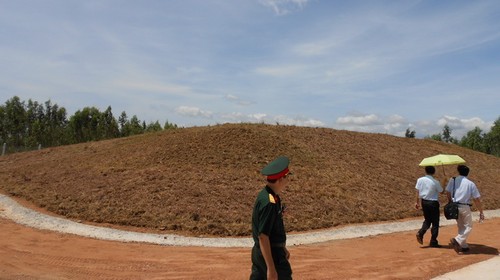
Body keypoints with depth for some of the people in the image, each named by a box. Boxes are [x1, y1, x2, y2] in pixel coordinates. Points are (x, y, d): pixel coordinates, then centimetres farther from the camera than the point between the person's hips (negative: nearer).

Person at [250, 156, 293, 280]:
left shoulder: (268, 195, 5)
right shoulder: (269, 203, -25)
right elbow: (263, 237, -26)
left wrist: (282, 248, 25)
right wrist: (271, 268, -23)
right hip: (270, 254, -9)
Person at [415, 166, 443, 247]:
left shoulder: (420, 180, -2)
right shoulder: (435, 182, -14)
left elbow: (418, 192, 3)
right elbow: (441, 191, -2)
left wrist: (417, 202, 13)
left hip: (424, 202, 4)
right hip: (433, 203, -4)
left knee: (427, 220, 20)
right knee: (435, 222, 8)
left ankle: (420, 233, -2)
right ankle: (433, 242, 12)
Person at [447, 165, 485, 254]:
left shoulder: (453, 180, 2)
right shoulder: (471, 184, -2)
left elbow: (448, 193, -1)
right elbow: (477, 200, -2)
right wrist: (481, 212, 5)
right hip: (465, 207, -3)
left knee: (461, 227, 17)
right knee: (468, 227, 7)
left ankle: (464, 246, 19)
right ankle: (457, 240, -14)